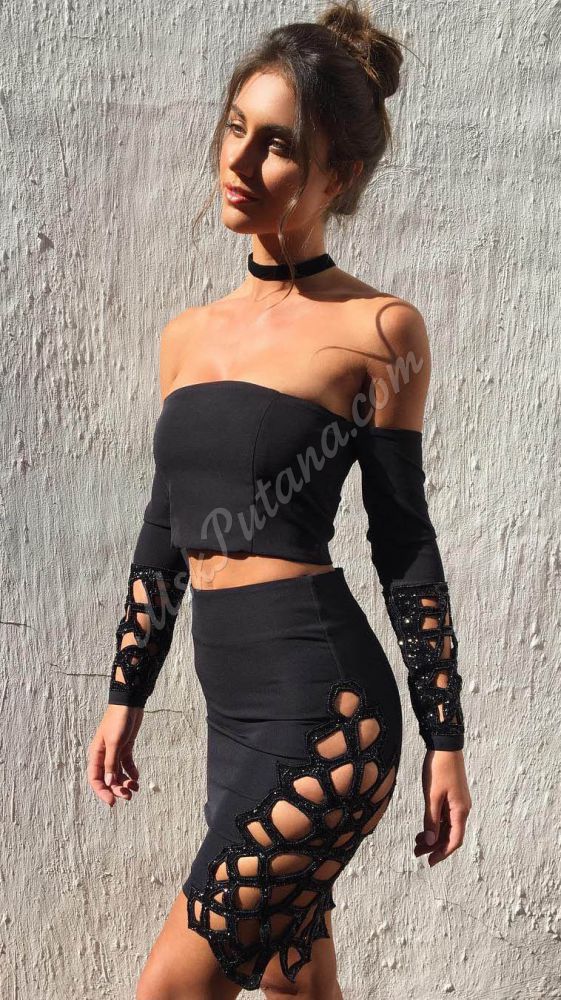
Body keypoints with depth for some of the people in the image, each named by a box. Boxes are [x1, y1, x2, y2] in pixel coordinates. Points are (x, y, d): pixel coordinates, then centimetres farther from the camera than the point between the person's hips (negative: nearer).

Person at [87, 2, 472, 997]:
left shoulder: (375, 328, -6)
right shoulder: (188, 334, 11)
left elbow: (403, 541, -5)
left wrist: (446, 738, -3)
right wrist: (126, 697, 18)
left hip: (323, 711, -6)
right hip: (238, 715, 6)